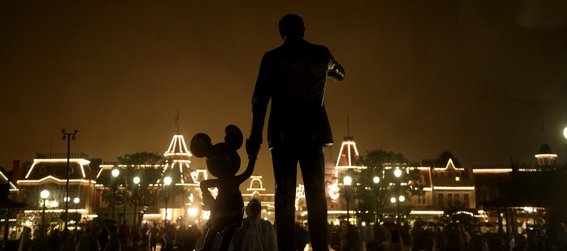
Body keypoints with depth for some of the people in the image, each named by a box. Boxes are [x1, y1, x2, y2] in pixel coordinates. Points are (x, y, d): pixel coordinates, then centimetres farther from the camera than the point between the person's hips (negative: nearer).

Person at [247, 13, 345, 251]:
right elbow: (340, 74, 31)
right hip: (312, 132, 1)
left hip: (283, 134, -1)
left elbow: (259, 100, 1)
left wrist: (255, 137, 3)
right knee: (316, 194, 0)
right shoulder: (321, 54, 10)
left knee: (284, 196, -1)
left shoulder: (272, 58, 5)